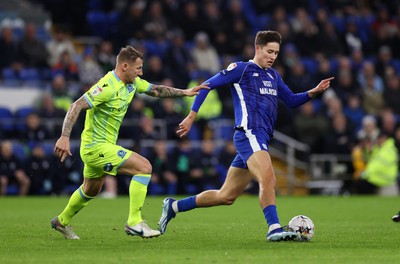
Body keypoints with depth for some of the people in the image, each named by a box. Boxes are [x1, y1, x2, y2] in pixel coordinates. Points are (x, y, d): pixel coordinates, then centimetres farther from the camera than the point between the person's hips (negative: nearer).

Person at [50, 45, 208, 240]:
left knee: (91, 190, 29)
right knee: (144, 167, -18)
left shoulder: (132, 83, 4)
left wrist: (184, 92, 12)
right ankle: (134, 223, -15)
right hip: (97, 147, -10)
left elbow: (156, 90, 21)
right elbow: (76, 106, -28)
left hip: (93, 149, 10)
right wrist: (65, 137, -37)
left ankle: (62, 221, 50)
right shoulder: (108, 86, -24)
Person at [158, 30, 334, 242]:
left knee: (226, 196, 9)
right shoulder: (241, 69, 0)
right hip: (249, 135, -8)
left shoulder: (273, 75, 22)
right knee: (268, 179, -28)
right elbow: (208, 85, 0)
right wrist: (192, 116, -5)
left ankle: (174, 207, 20)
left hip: (260, 139, 8)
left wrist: (313, 92, 7)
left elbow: (292, 101, 25)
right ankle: (274, 228, -30)